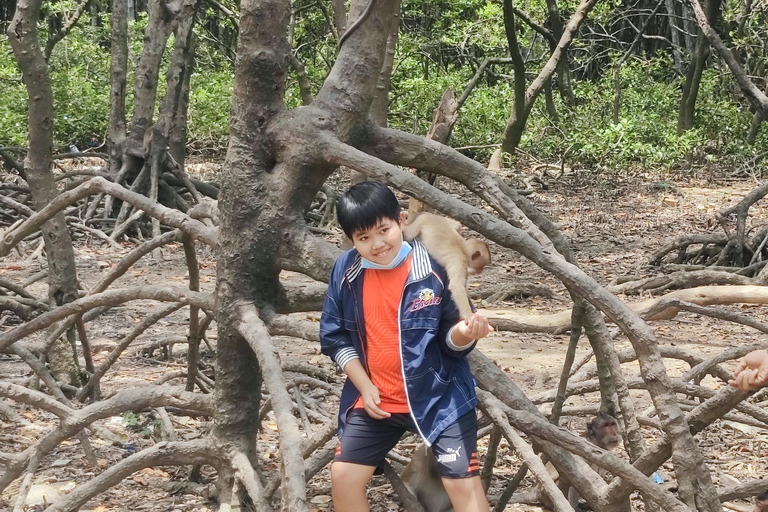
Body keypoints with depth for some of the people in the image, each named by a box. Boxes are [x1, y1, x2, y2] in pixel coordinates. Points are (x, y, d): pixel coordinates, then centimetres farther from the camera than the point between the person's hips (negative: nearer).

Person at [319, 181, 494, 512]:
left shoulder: (436, 267, -14)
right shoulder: (346, 271, -6)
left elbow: (449, 338, -7)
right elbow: (334, 337, 4)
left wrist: (464, 332, -31)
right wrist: (364, 386, -5)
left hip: (439, 396, -4)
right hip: (376, 400, 4)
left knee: (464, 482, -7)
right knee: (343, 476, 7)